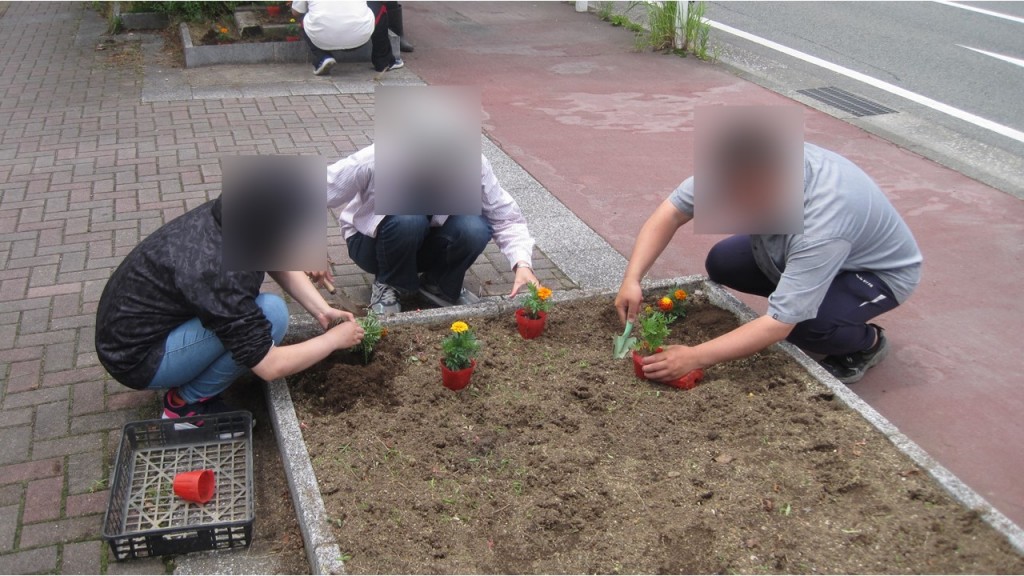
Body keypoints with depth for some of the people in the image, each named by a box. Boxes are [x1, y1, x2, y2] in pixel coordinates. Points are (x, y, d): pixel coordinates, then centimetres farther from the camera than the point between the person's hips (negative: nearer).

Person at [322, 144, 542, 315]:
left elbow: (505, 218, -20)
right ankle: (388, 285, -6)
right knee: (408, 221, -35)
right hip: (375, 242, -2)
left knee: (474, 229, -28)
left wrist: (522, 264, -36)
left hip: (425, 245, 2)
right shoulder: (376, 160, -31)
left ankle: (438, 284, 2)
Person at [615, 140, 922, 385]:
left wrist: (695, 357, -42)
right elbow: (671, 213, -21)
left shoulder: (823, 223, -43)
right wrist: (632, 279, -33)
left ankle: (867, 342, 1)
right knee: (722, 262, -9)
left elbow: (780, 322, -41)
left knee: (804, 324, -33)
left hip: (881, 270, -6)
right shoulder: (743, 168, -28)